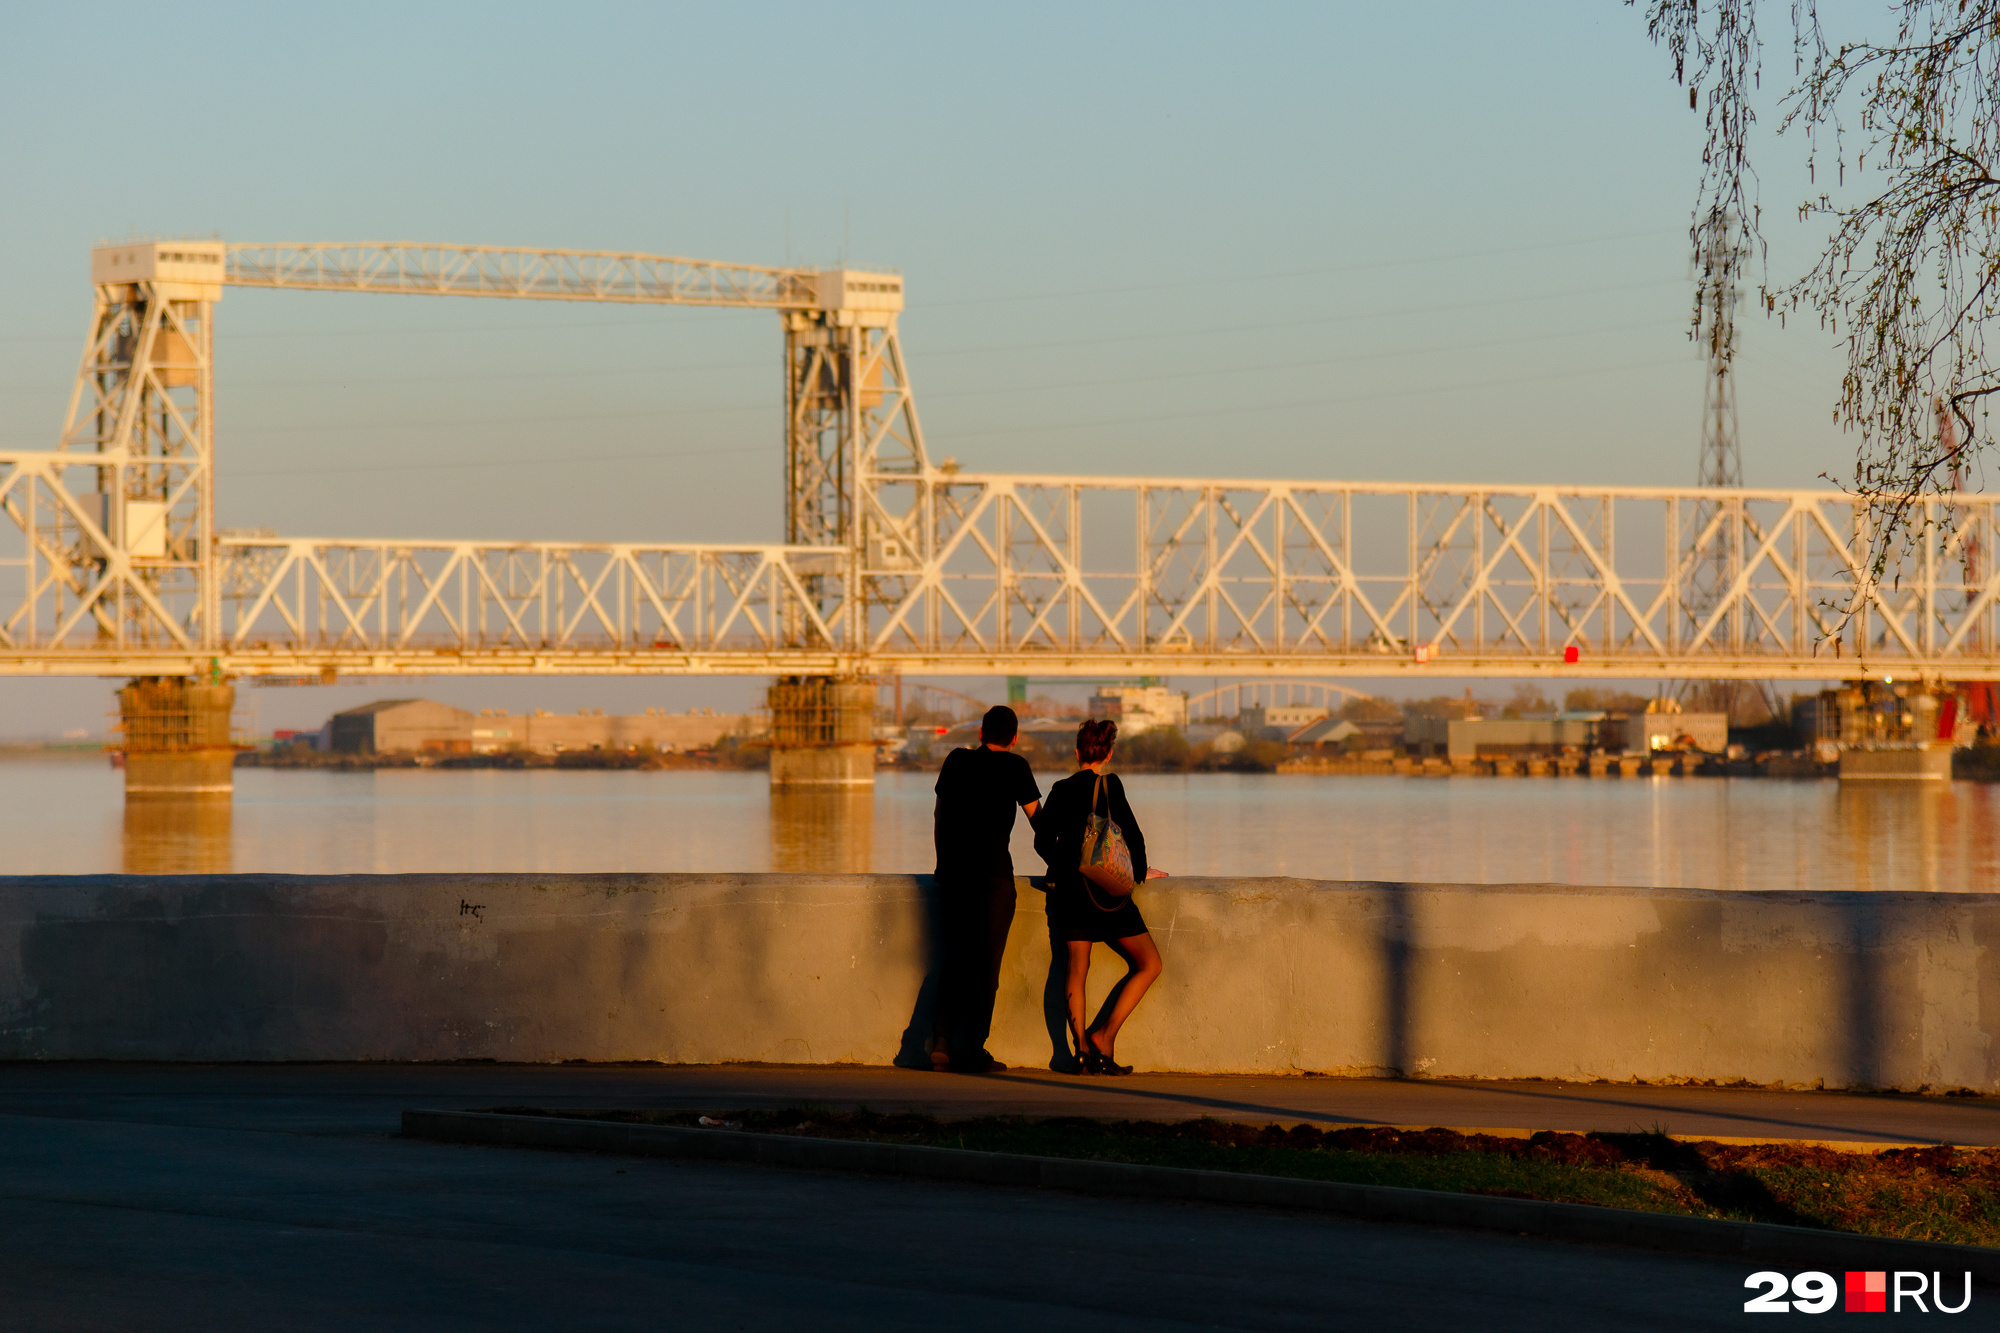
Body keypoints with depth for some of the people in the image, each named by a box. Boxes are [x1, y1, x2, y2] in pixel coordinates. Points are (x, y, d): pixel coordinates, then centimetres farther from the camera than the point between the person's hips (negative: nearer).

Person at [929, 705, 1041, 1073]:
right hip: (994, 873, -4)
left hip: (952, 873, 4)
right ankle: (972, 1049, -1)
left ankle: (943, 1039, 1)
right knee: (986, 964, 2)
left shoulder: (957, 760, 11)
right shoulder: (1014, 766, -1)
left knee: (954, 960, 13)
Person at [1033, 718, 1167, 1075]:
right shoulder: (1109, 785, -7)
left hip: (1069, 886, 5)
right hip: (1106, 888, -5)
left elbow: (1043, 841, 10)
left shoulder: (1060, 790, 5)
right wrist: (1139, 872, 9)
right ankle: (1105, 1036, -5)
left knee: (1077, 969, 4)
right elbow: (1132, 835, -7)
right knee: (1149, 964, 3)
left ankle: (1082, 1047, -7)